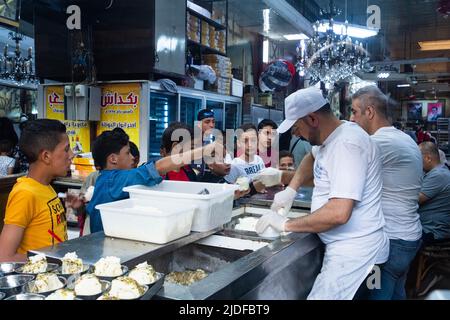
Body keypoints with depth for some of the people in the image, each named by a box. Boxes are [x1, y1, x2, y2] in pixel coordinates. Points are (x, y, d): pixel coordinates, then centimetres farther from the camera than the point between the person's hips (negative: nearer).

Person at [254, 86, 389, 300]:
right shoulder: (329, 136, 7)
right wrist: (291, 189, 12)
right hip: (345, 247, 9)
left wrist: (286, 225, -19)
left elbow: (338, 213, -31)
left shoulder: (347, 145, -23)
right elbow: (313, 158, 29)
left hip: (354, 252, -9)